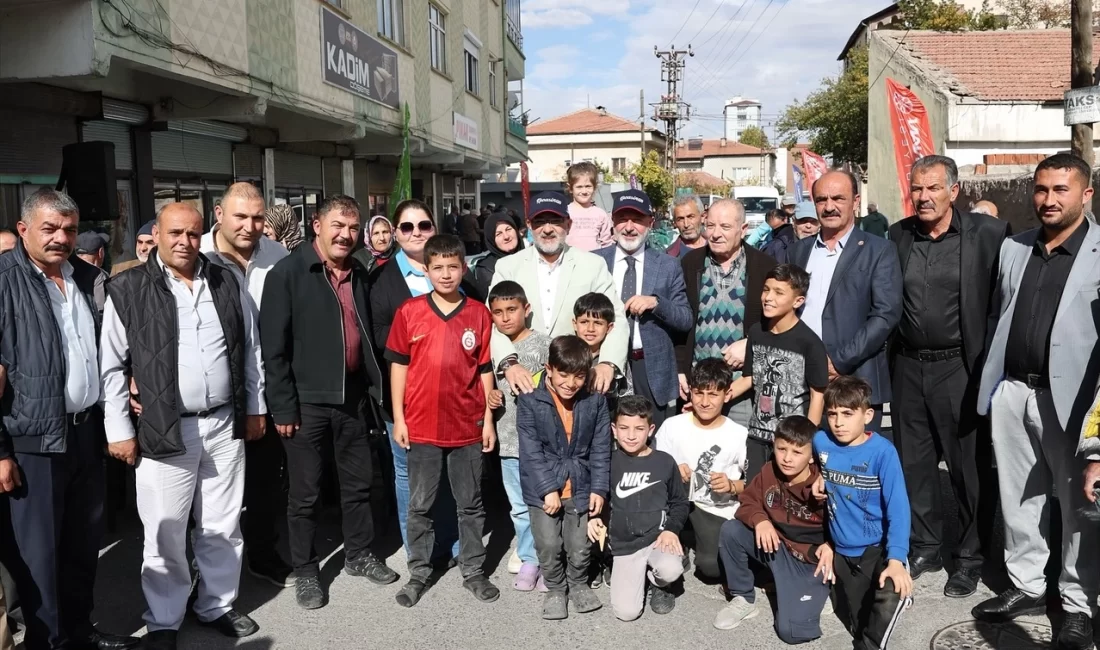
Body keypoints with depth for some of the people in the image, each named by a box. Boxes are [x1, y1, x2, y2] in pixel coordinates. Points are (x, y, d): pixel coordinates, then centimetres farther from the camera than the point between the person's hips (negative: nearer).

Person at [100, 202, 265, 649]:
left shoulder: (226, 283, 6)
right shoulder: (127, 290, -4)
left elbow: (250, 349, 12)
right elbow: (111, 366, -2)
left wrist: (255, 407, 12)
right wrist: (119, 430, -4)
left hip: (225, 425, 3)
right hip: (164, 430, -3)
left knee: (223, 527, 14)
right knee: (165, 533, 7)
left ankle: (217, 605, 32)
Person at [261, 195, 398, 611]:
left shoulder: (359, 274, 9)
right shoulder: (288, 273, -9)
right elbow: (273, 346, -12)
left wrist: (373, 388, 11)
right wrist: (283, 406, -15)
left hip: (353, 396, 5)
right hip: (308, 401, -5)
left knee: (358, 482, 16)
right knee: (306, 492, 7)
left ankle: (359, 556, 33)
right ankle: (305, 572, 23)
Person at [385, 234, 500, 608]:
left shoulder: (479, 314, 0)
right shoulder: (409, 312, -2)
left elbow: (485, 369, 4)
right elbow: (398, 365, 1)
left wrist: (488, 419, 3)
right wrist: (398, 418, -2)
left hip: (468, 426, 1)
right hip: (421, 426, 0)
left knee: (471, 504, 11)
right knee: (420, 505, 11)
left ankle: (473, 571, 25)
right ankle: (419, 573, 24)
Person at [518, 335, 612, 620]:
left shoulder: (595, 401, -4)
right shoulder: (529, 401, -11)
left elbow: (601, 449, 1)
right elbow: (531, 451, -12)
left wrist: (599, 488, -4)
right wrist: (548, 489, -16)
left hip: (581, 487, 2)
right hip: (542, 488, -1)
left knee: (580, 546, 6)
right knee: (548, 545, -1)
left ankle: (579, 585, 35)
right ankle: (555, 589, 26)